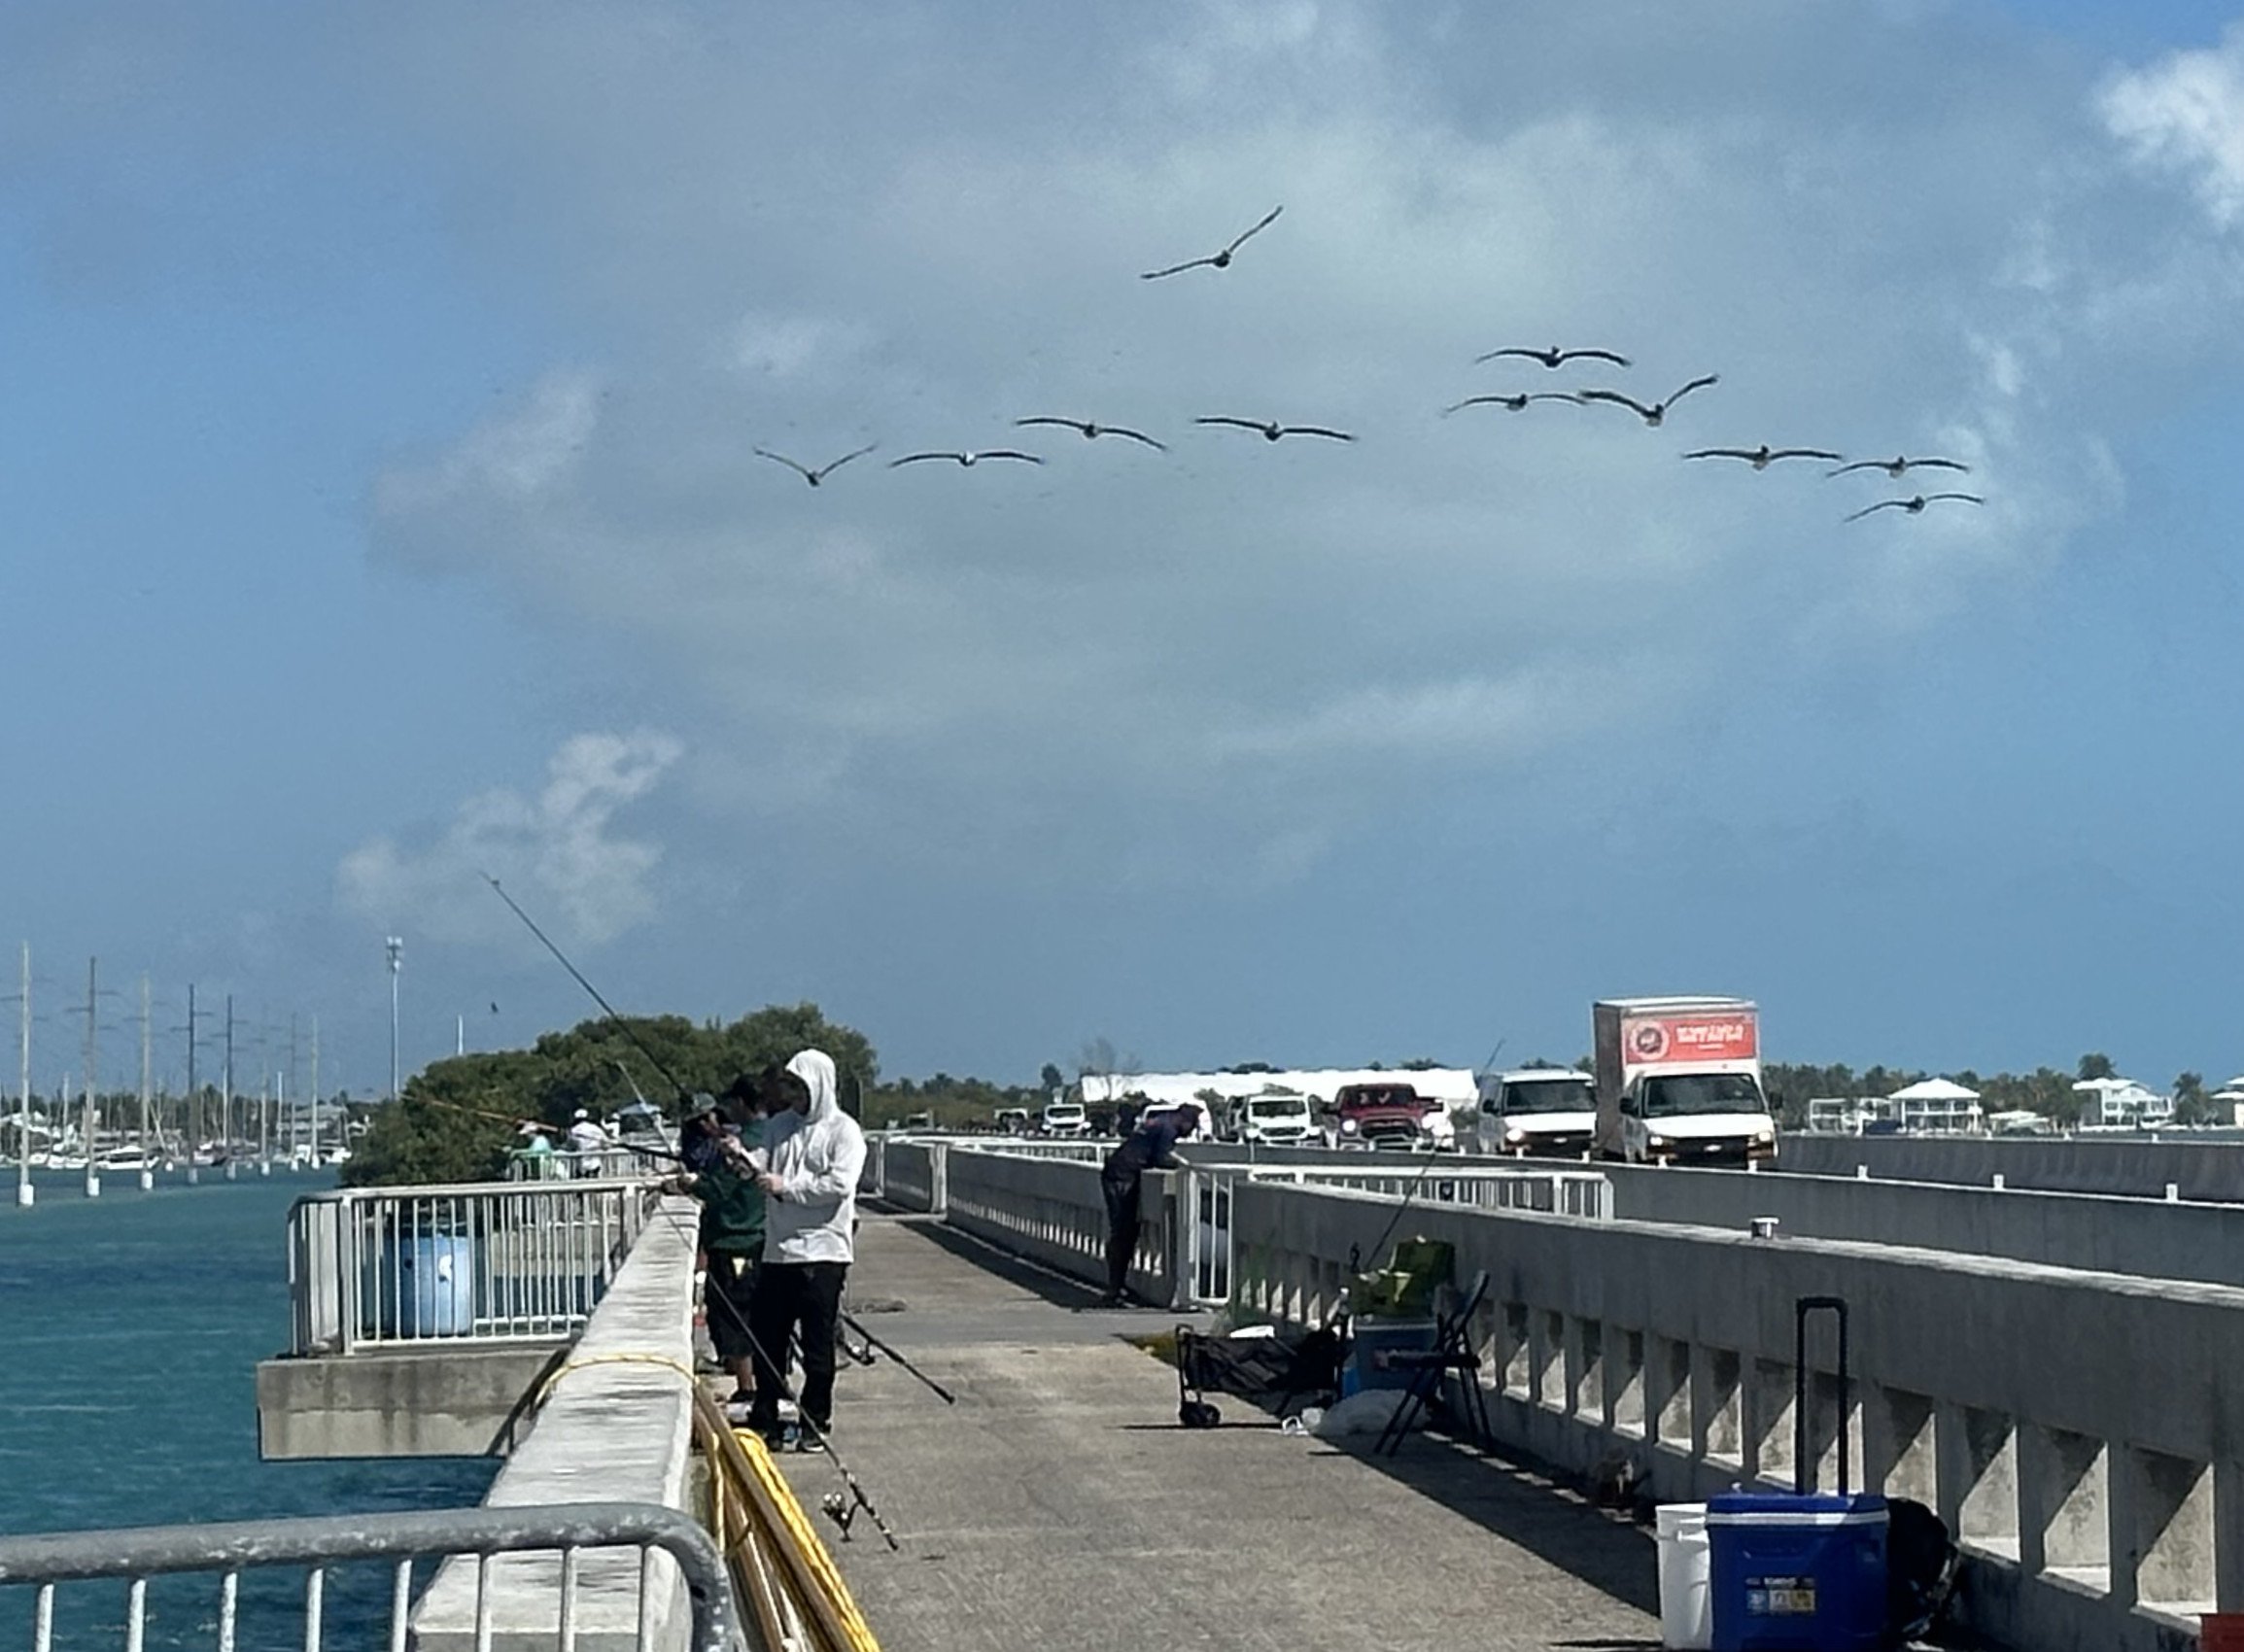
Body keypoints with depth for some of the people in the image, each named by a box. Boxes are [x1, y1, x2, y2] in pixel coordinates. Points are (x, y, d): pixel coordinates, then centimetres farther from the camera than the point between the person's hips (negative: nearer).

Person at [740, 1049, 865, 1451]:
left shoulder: (843, 1130, -5)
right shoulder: (781, 1125, 13)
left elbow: (840, 1184, -16)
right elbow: (762, 1163, 2)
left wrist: (786, 1187, -17)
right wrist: (743, 1157, -19)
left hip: (822, 1252, -6)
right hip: (778, 1249, 6)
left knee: (817, 1344, 1)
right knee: (765, 1337, 8)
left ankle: (815, 1424, 11)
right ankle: (765, 1420, 20)